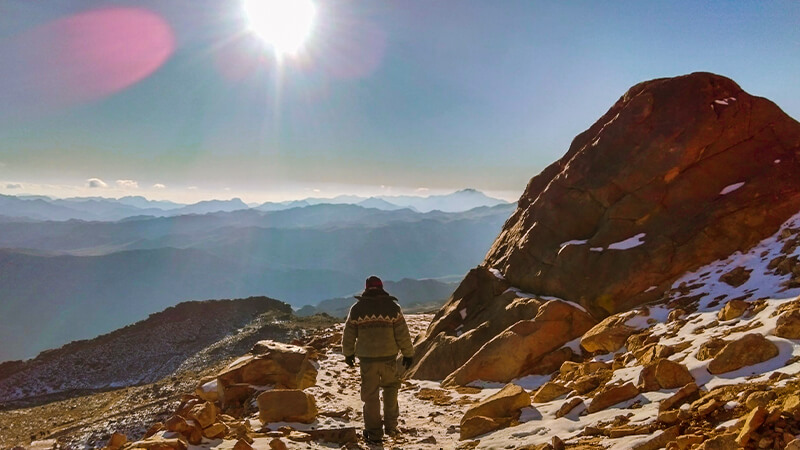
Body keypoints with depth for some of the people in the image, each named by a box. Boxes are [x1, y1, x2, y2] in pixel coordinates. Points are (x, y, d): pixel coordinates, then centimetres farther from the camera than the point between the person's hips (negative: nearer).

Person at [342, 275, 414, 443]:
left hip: (367, 358, 0)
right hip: (388, 357, 0)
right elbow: (402, 333, -3)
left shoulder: (356, 309, 0)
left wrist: (348, 354, 21)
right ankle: (391, 425, 20)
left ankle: (374, 432, 16)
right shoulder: (393, 307, -3)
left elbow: (348, 335, 6)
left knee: (370, 394, 10)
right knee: (390, 387, 21)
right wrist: (408, 353, 8)